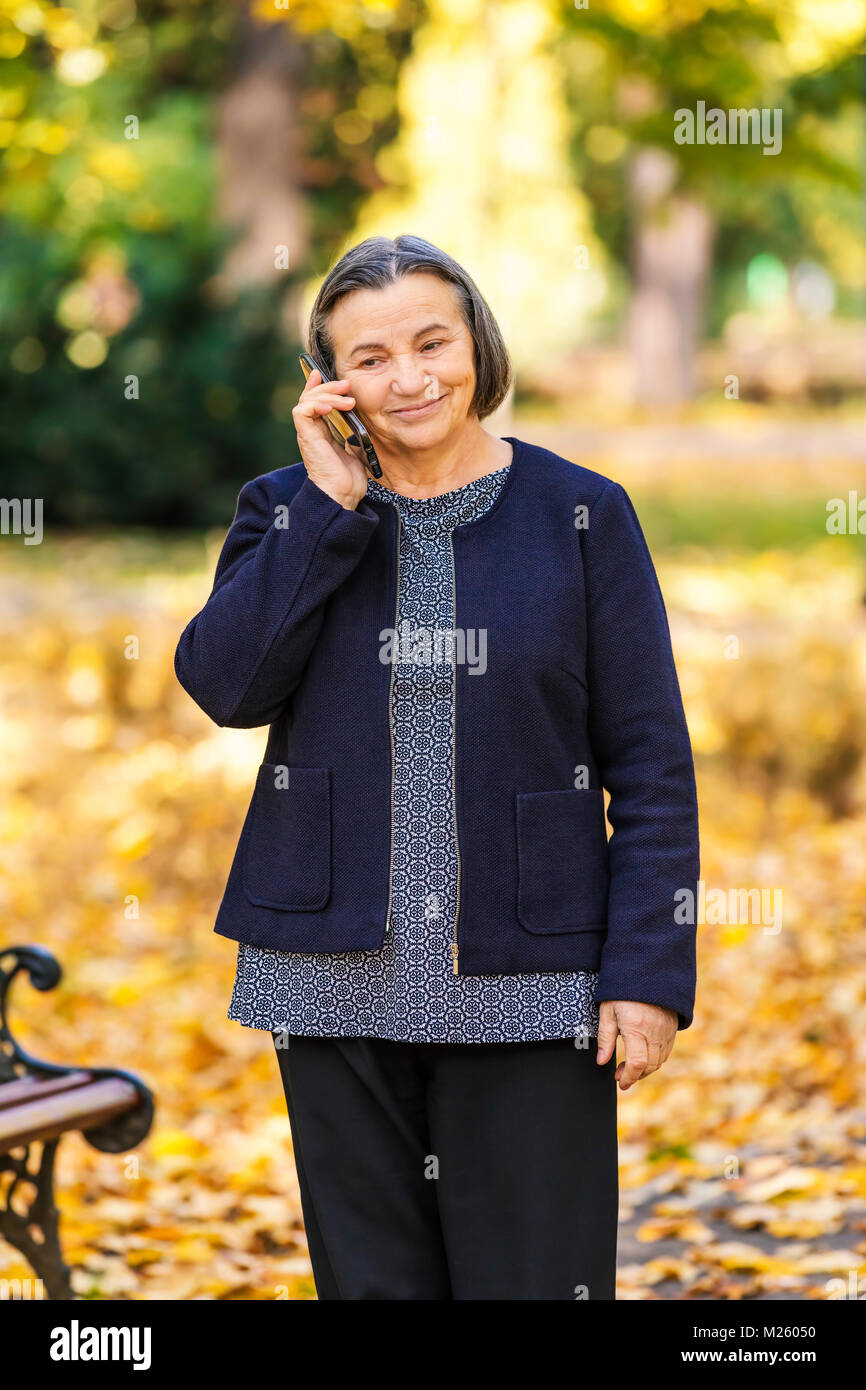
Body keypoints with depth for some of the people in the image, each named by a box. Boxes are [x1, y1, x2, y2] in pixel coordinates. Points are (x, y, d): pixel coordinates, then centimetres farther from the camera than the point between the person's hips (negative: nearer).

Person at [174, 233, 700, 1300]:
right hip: (336, 978, 2)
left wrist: (649, 971, -8)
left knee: (535, 1274, -1)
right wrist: (330, 506, -12)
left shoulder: (583, 515, 1)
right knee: (369, 1277, 10)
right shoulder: (289, 511, 7)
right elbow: (226, 685, -11)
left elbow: (652, 765, -1)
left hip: (526, 985, -2)